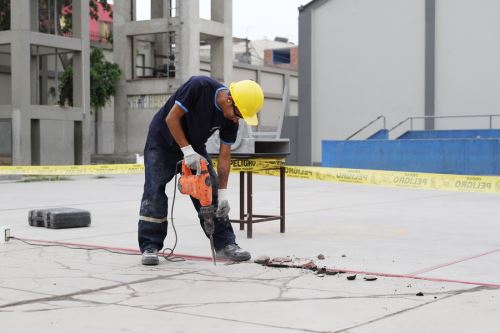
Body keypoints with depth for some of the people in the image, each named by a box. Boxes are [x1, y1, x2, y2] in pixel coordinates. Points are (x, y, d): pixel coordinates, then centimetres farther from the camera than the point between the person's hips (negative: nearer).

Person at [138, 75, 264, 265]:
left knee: (211, 191, -2)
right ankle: (150, 248, -6)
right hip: (163, 139, -5)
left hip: (194, 147, 5)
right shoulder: (199, 86, -32)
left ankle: (224, 244, 3)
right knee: (154, 191, -11)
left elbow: (224, 156, -10)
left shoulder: (231, 120, -16)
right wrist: (187, 151, -29)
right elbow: (171, 118, -26)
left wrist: (223, 193, -14)